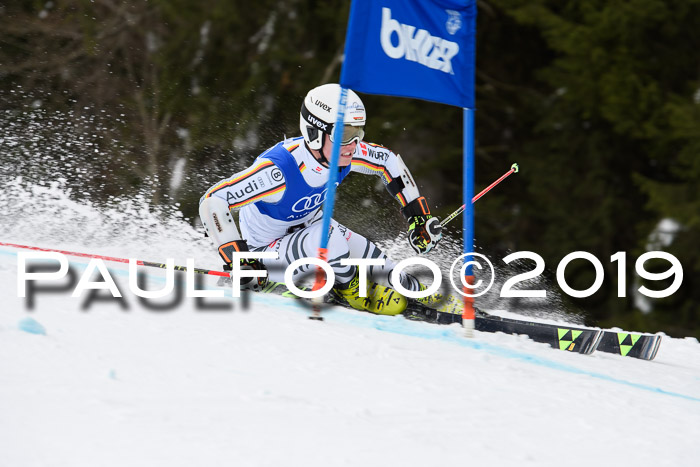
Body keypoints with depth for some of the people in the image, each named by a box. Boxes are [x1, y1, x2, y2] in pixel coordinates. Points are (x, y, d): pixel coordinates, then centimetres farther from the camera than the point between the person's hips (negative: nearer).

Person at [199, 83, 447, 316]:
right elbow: (212, 201, -37)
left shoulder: (342, 151, -18)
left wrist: (419, 216, 1)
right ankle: (348, 289, -6)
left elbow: (388, 161, 3)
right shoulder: (279, 170, -37)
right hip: (267, 251, -6)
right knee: (328, 238, -32)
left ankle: (415, 290, 7)